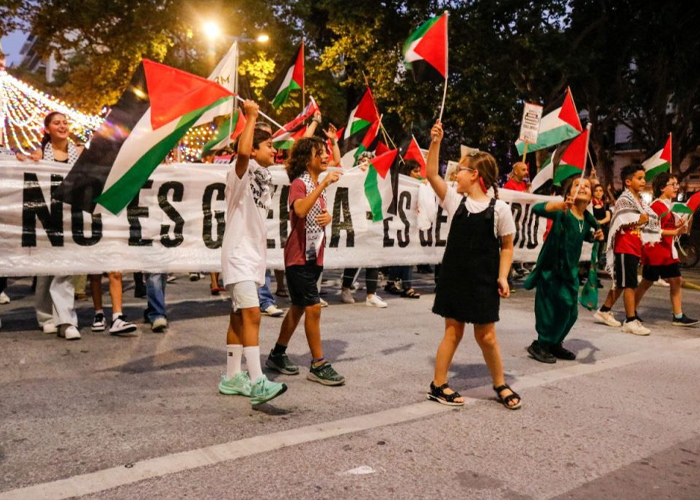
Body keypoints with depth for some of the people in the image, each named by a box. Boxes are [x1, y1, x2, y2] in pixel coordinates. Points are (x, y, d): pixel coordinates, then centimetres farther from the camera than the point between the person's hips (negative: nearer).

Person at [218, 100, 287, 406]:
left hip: (254, 255, 9)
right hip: (239, 255, -9)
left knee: (239, 318, 12)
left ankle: (232, 378, 18)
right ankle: (257, 382, -19)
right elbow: (242, 151, -32)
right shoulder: (241, 172, -11)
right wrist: (251, 117, -23)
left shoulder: (266, 177, 14)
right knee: (252, 315, -17)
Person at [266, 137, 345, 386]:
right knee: (313, 308, -9)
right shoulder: (298, 183, -11)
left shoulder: (318, 185, 15)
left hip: (314, 255, 9)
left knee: (299, 307, 14)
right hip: (299, 256, -9)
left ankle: (277, 355, 27)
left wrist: (328, 217, 1)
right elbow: (300, 210, -32)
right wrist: (324, 183, -33)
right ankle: (318, 365, 0)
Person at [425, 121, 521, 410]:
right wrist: (435, 142, -14)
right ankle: (438, 386, 18)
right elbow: (431, 174, -6)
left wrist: (502, 276, -7)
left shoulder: (499, 209, -6)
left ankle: (500, 385, 28)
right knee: (452, 331, 8)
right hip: (454, 277, 2)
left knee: (486, 336, 7)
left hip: (484, 281, -2)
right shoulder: (455, 201, 1)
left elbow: (507, 246, 1)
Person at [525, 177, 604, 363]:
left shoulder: (587, 219, 2)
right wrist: (559, 205, -51)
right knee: (553, 310, -5)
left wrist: (595, 236, 1)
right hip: (551, 269, -7)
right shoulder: (562, 212, -17)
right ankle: (540, 345, 14)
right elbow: (537, 208, -34)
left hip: (570, 270, 7)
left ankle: (554, 344, 34)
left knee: (571, 312, 15)